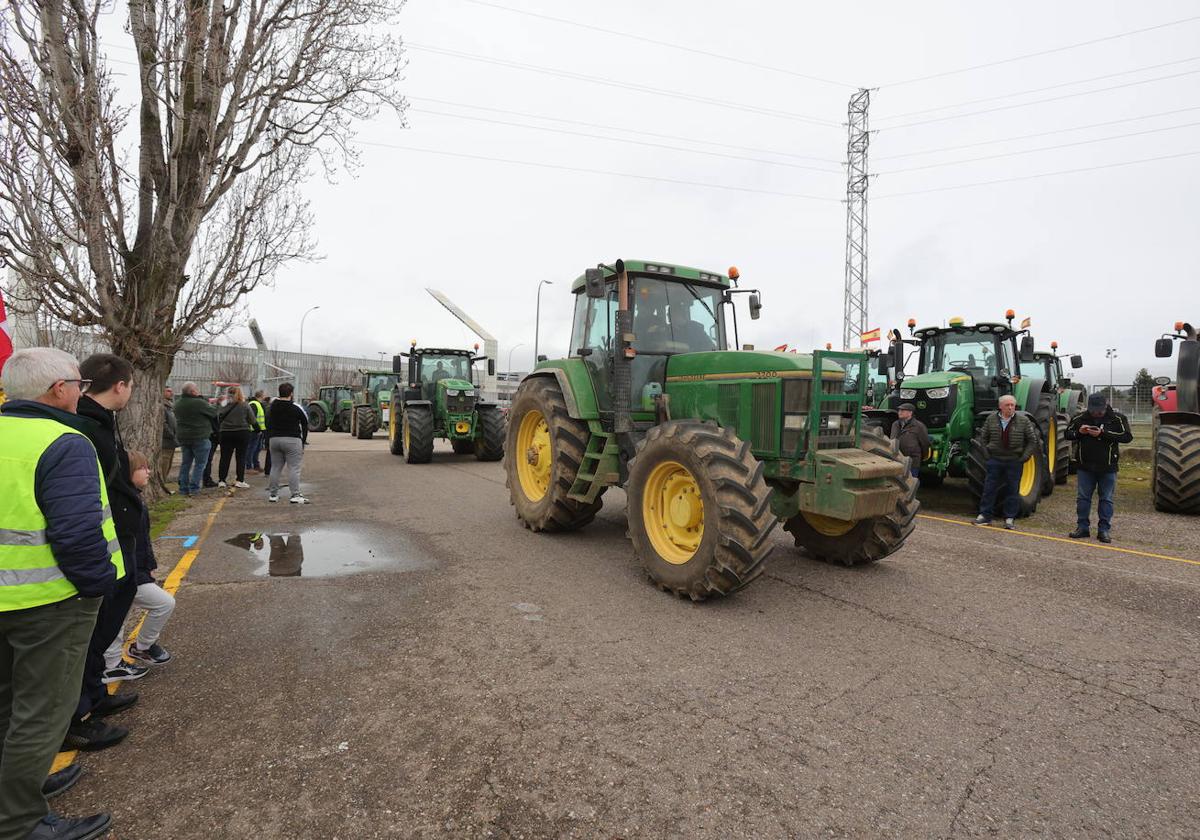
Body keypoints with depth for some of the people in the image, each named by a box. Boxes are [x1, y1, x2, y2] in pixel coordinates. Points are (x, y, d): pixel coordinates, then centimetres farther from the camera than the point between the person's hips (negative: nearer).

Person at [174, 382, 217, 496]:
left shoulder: (177, 403, 5)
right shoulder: (199, 403, -18)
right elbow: (214, 413, -10)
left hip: (183, 437, 7)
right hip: (199, 437, -7)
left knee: (185, 463, 14)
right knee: (200, 463, 2)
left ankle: (183, 488, 16)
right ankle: (194, 487, -2)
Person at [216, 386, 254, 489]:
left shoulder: (224, 405, -5)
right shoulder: (245, 405, -6)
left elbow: (218, 419, 2)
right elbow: (252, 420, -4)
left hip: (226, 433, 1)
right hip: (242, 433, -1)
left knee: (225, 457, 8)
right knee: (241, 457, 5)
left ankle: (221, 480, 11)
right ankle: (240, 480, 4)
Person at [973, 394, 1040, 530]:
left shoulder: (1023, 420, -4)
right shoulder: (991, 419, 1)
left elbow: (1033, 440, 2)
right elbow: (984, 437, 12)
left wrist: (1025, 456, -4)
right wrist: (987, 452, 4)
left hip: (1014, 461, -1)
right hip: (995, 459, 1)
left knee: (1012, 490, 4)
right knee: (989, 487, 4)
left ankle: (1009, 518, 12)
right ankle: (985, 515, 11)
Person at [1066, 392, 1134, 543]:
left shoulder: (1117, 418, -6)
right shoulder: (1080, 417, 1)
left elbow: (1128, 436, -14)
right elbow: (1067, 434, 9)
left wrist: (1103, 433, -22)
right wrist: (1078, 432, -13)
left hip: (1108, 468, -2)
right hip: (1085, 466, 2)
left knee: (1106, 499, 6)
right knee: (1082, 497, 7)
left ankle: (1104, 530, 13)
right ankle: (1082, 527, 16)